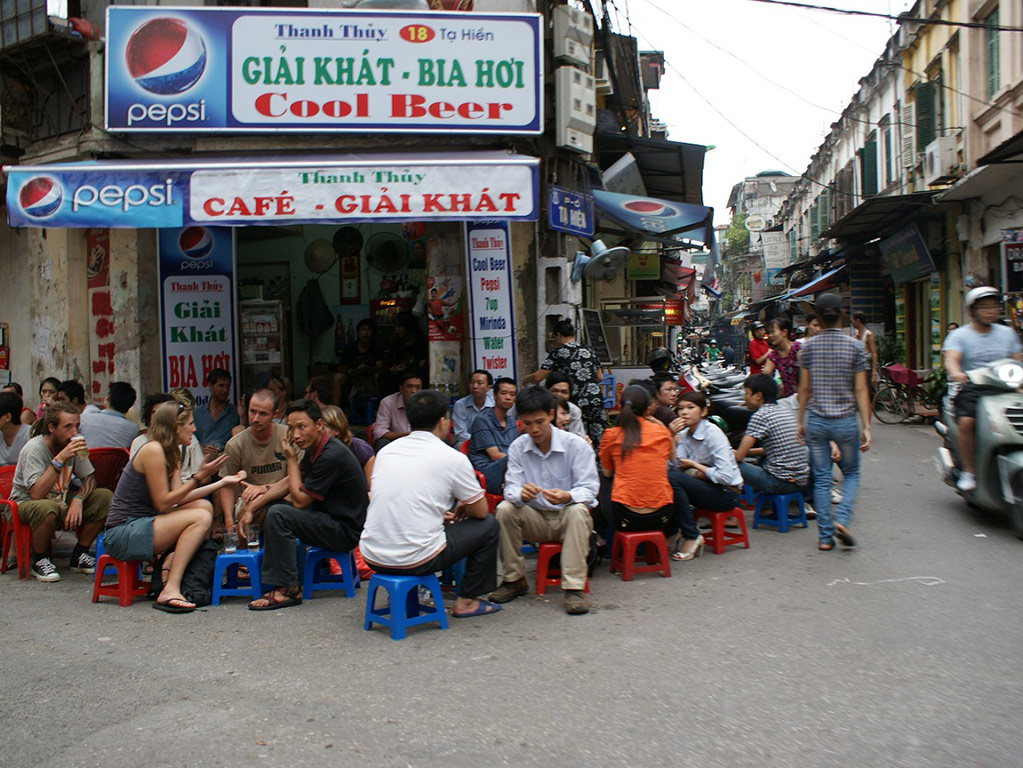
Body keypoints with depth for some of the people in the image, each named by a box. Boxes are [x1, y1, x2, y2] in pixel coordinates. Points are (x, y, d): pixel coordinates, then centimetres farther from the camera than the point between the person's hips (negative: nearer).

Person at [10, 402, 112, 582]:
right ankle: (39, 560, -11)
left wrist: (78, 500, -20)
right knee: (46, 508, -40)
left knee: (105, 497, -14)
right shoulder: (34, 449, -23)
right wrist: (60, 459, -36)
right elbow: (36, 493, -34)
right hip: (26, 503, -6)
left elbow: (89, 479, 1)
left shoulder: (74, 443, -7)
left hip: (61, 500, 6)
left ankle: (79, 555, 0)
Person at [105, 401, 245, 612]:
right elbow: (163, 503, -17)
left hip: (139, 525, 9)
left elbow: (180, 498, 5)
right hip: (122, 534, -9)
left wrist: (222, 482, 5)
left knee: (204, 506, 3)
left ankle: (169, 565, -3)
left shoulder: (170, 452, 14)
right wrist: (199, 477, -15)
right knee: (201, 517, -20)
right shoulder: (153, 450, -15)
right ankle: (170, 591, -23)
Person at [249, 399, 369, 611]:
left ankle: (288, 590, -18)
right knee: (274, 505, 15)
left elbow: (300, 500, -19)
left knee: (278, 514, -24)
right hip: (329, 518, 10)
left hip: (345, 531, -10)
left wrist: (291, 459, -11)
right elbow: (293, 486, 16)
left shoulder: (332, 456, -24)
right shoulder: (314, 449, 7)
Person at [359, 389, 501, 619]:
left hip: (372, 557, 6)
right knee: (488, 525, 14)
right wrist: (460, 510, 26)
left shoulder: (386, 451, 9)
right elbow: (480, 511, 4)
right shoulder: (453, 459, -6)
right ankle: (466, 601, 20)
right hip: (415, 560, -6)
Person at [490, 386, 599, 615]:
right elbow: (511, 488, -9)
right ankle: (514, 580, -7)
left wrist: (567, 497, -40)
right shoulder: (517, 447, -3)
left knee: (577, 510, -35)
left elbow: (589, 489, -16)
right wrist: (521, 494, -35)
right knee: (505, 509, -23)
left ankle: (574, 587, -33)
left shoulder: (576, 445, -12)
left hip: (567, 518, -3)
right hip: (536, 519, 3)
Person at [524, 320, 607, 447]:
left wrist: (525, 380, 18)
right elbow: (600, 377, 19)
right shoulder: (588, 350, 14)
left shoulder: (559, 352, -1)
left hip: (575, 403, -4)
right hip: (596, 400, 4)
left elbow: (537, 377, -1)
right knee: (599, 442, 5)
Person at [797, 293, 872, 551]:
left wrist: (800, 420, 11)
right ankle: (842, 520, -4)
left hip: (816, 421, 1)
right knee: (851, 473, 17)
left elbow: (805, 387, 2)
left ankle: (825, 536, 8)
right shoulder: (855, 346, -4)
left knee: (821, 478, 7)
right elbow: (860, 390, -6)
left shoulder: (809, 346, -1)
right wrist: (866, 426, -3)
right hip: (845, 420, -1)